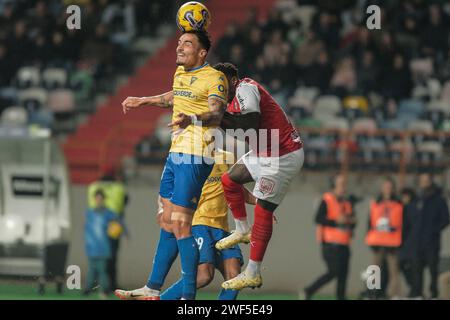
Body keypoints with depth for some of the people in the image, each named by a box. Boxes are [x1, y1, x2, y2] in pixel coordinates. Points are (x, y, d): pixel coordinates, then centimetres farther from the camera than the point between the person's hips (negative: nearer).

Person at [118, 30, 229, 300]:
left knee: (181, 226, -14)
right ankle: (153, 290, 23)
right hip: (176, 154, 9)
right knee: (168, 222, 15)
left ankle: (189, 295, -11)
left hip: (195, 158, -9)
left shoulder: (215, 78, -11)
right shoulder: (181, 72, 15)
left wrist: (192, 120, -45)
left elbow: (216, 115, -25)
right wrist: (143, 101, 45)